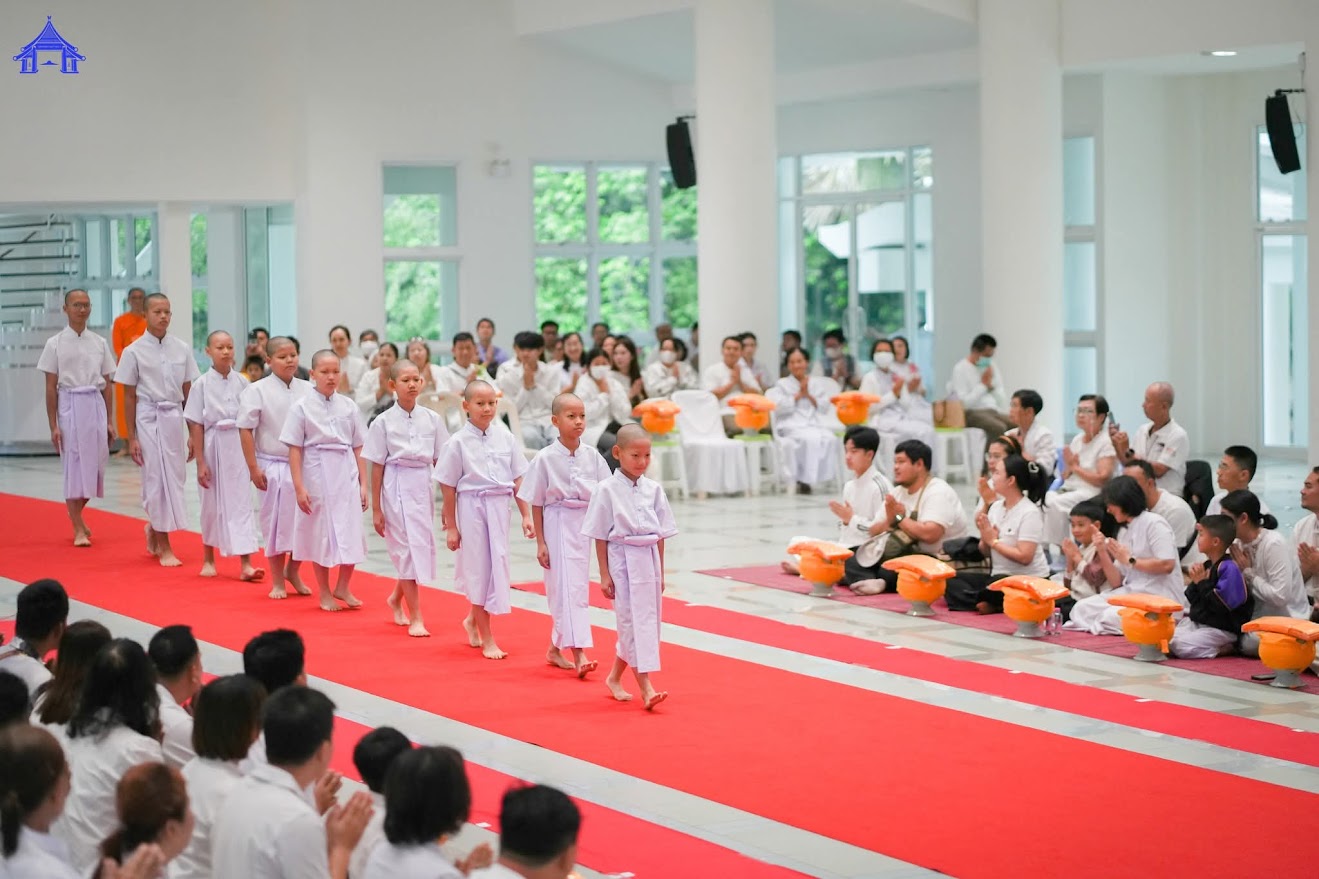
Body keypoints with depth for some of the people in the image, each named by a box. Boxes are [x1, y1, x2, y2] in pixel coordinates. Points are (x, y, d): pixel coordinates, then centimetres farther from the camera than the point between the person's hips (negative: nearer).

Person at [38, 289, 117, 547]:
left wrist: (110, 421, 7)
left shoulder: (99, 343, 8)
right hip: (69, 406, -3)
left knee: (94, 467, 6)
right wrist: (53, 426, -5)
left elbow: (107, 385, 11)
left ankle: (76, 517, 31)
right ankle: (79, 530, 5)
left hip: (96, 407, 3)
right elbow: (51, 387, -1)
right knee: (73, 468, -2)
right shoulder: (55, 344, -1)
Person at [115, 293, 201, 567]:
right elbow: (129, 396, -2)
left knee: (175, 479, 7)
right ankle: (164, 548, 7)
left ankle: (154, 529, 34)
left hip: (174, 420, 3)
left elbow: (188, 392, 8)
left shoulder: (182, 349, 4)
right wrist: (131, 438, -4)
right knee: (158, 481, -3)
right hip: (148, 419, -3)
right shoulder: (134, 351, -4)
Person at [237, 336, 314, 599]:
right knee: (276, 522, 4)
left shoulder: (307, 390, 4)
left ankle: (292, 571, 27)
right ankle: (277, 582, 18)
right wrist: (253, 468, -11)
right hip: (273, 466, -3)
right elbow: (245, 429, -7)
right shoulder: (257, 391, -7)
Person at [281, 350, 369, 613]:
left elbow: (358, 448, 8)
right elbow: (294, 449, -5)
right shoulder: (301, 407, -4)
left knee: (351, 533, 1)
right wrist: (299, 487, -10)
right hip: (317, 474, -2)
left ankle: (342, 588, 21)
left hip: (346, 474, 3)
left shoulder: (348, 406, 5)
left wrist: (363, 484, 5)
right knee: (320, 534, 6)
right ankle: (324, 594, 20)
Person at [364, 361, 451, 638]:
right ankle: (415, 618, 1)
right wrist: (376, 509, -2)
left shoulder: (432, 419, 4)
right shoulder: (383, 422, -4)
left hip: (423, 487, 4)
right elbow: (377, 467, -2)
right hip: (397, 487, -4)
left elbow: (440, 461, 6)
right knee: (408, 549, -6)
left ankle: (396, 599, 37)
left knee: (423, 549, 10)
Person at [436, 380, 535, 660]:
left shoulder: (505, 437, 3)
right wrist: (451, 527, -4)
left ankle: (473, 619, 37)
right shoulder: (458, 442, -7)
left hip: (499, 507, 4)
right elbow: (448, 487, -4)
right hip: (472, 508, -4)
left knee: (496, 566, 9)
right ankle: (487, 640, 10)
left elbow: (518, 479, 7)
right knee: (479, 570, 1)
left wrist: (526, 515, 3)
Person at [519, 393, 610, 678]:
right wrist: (540, 543, -6)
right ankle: (579, 654, -15)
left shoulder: (592, 456, 2)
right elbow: (536, 503, -4)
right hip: (558, 524, -5)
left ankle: (556, 648, 27)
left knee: (577, 588, 12)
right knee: (568, 589, -10)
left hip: (586, 524, 5)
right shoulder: (545, 458, -9)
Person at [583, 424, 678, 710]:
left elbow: (660, 534, 10)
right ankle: (646, 689, -10)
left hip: (648, 560, 5)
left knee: (647, 621, 10)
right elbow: (600, 536, -5)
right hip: (622, 560, -5)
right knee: (633, 622, -7)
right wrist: (604, 575, -7)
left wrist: (660, 572, 10)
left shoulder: (653, 489, 6)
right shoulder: (607, 490, -7)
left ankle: (614, 678, 28)